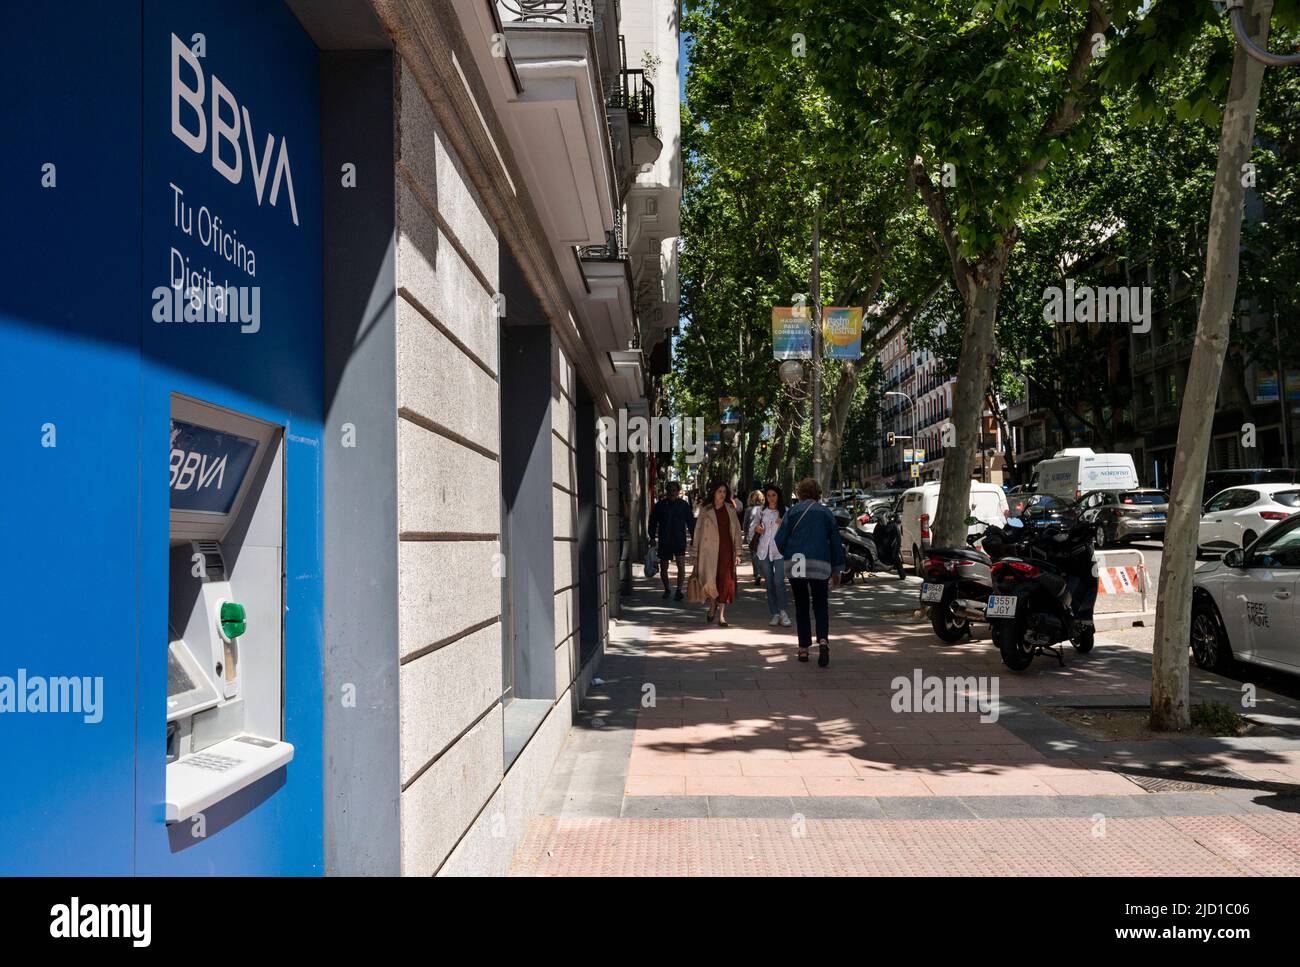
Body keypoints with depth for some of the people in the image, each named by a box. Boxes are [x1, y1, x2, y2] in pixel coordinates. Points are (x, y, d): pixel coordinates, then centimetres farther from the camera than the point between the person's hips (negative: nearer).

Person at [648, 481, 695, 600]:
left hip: (680, 540, -1)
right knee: (663, 567, 8)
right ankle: (666, 589, 25)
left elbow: (690, 522, 10)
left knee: (681, 565, -15)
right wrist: (652, 537, 3)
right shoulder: (660, 505, 4)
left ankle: (679, 590, -9)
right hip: (664, 541, 1)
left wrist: (693, 537, 4)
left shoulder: (684, 505, 5)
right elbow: (653, 522, 10)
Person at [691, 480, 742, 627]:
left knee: (724, 581, -2)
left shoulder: (730, 510, 10)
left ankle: (721, 615, 7)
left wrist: (738, 552, 2)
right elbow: (698, 532, 6)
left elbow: (737, 531, 9)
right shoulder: (705, 511, 5)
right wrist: (696, 554, 1)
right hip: (709, 550, -2)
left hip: (726, 550, 2)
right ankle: (712, 605, 19)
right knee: (709, 580, -11)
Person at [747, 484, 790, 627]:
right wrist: (756, 528, -1)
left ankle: (783, 612, -2)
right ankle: (775, 614, 13)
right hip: (764, 551, 3)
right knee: (769, 583, 6)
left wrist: (783, 525, -17)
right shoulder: (761, 511, 10)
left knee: (778, 581, -15)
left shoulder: (785, 512, 2)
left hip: (780, 551, -3)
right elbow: (752, 526, 21)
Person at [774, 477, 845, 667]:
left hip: (795, 564, 0)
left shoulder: (793, 511, 3)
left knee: (801, 606, 10)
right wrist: (837, 569, 15)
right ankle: (823, 640, -18)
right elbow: (836, 542, 9)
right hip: (820, 565, 0)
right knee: (820, 605, 7)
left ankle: (804, 648, 9)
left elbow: (780, 540, -2)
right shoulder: (826, 513, 8)